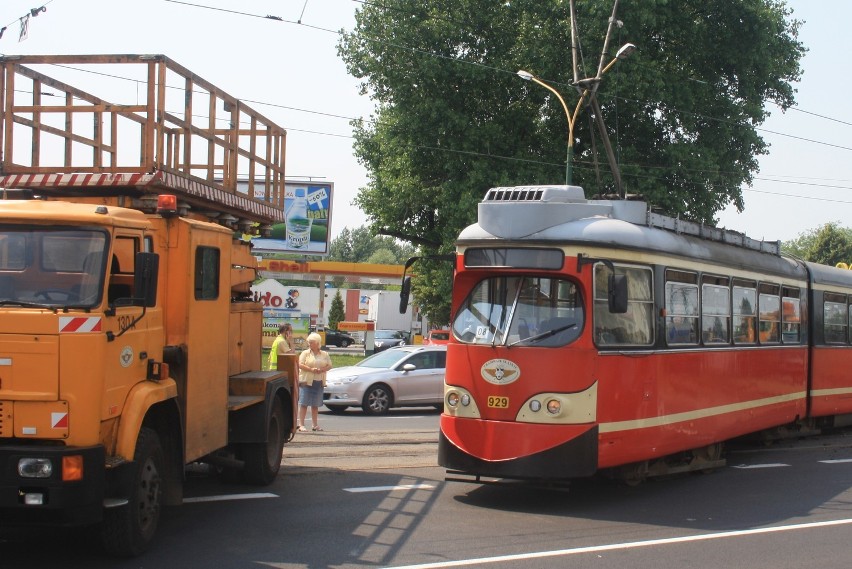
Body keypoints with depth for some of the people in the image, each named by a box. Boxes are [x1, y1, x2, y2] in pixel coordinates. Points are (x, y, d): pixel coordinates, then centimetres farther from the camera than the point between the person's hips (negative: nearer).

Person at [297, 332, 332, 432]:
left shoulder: (324, 354, 11)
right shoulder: (305, 353, 3)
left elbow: (329, 365, 8)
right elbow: (300, 365, -6)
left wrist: (322, 370, -10)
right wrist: (311, 369, -18)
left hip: (319, 382, 3)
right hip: (306, 381, -3)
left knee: (315, 405, 8)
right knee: (304, 403, -7)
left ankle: (315, 425, 14)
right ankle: (301, 425, -7)